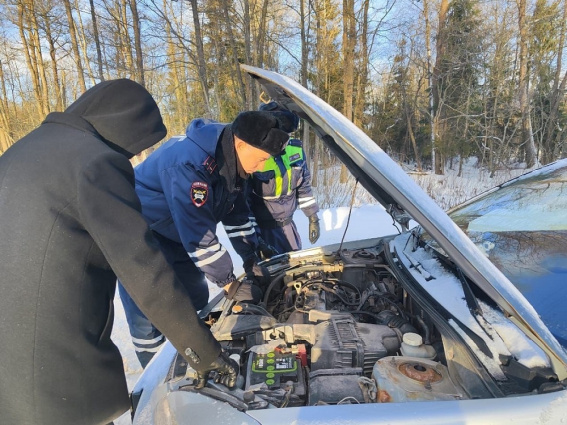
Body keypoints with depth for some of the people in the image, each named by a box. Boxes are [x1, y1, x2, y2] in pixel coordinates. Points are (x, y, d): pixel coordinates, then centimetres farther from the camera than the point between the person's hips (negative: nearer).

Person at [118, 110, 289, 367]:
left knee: (197, 302, 11)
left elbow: (236, 215, 1)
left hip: (175, 234, 8)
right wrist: (230, 285, -26)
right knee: (148, 315, -5)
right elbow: (199, 236, -36)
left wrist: (251, 262, -3)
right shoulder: (188, 164, -37)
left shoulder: (231, 160, -8)